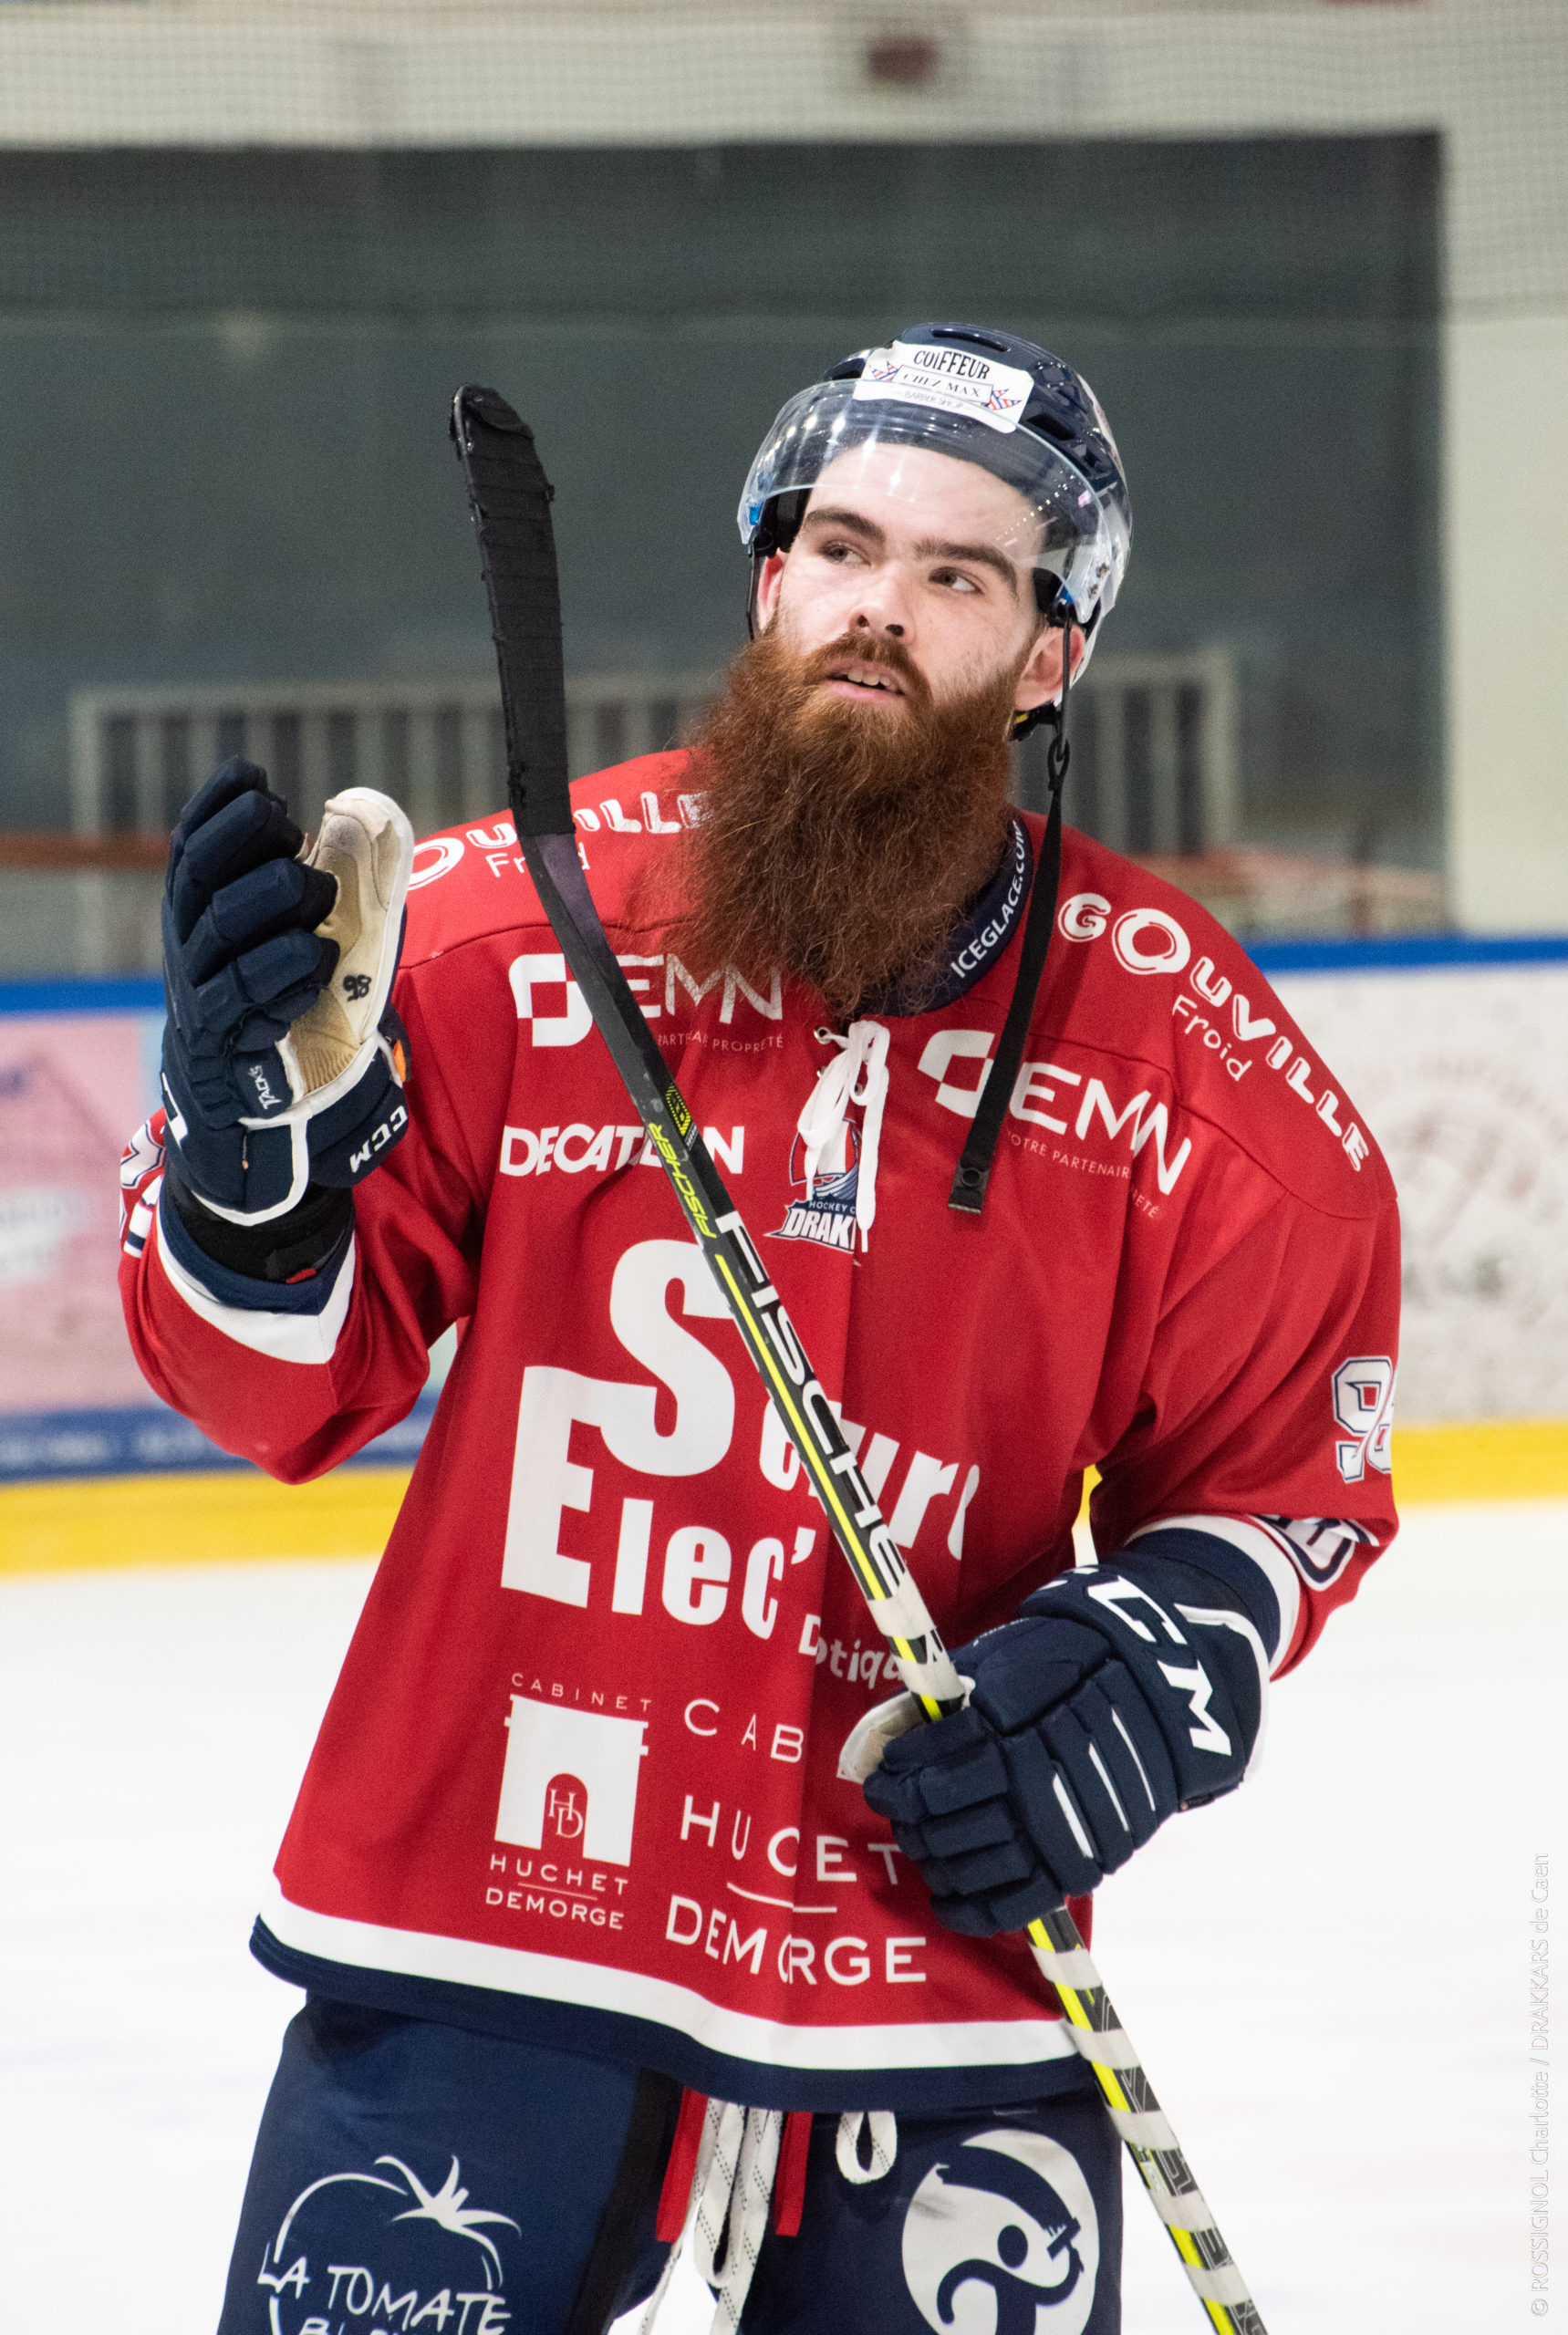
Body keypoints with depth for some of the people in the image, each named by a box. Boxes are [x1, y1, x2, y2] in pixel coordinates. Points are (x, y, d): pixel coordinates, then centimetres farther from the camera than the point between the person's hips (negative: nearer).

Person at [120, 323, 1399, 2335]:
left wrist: (1165, 1661, -8)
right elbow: (283, 1386, -1)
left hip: (936, 1982, 1)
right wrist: (266, 1126, -21)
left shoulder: (1194, 1064, 1)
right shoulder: (507, 921, -2)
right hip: (483, 1930, -1)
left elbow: (1284, 1470, 12)